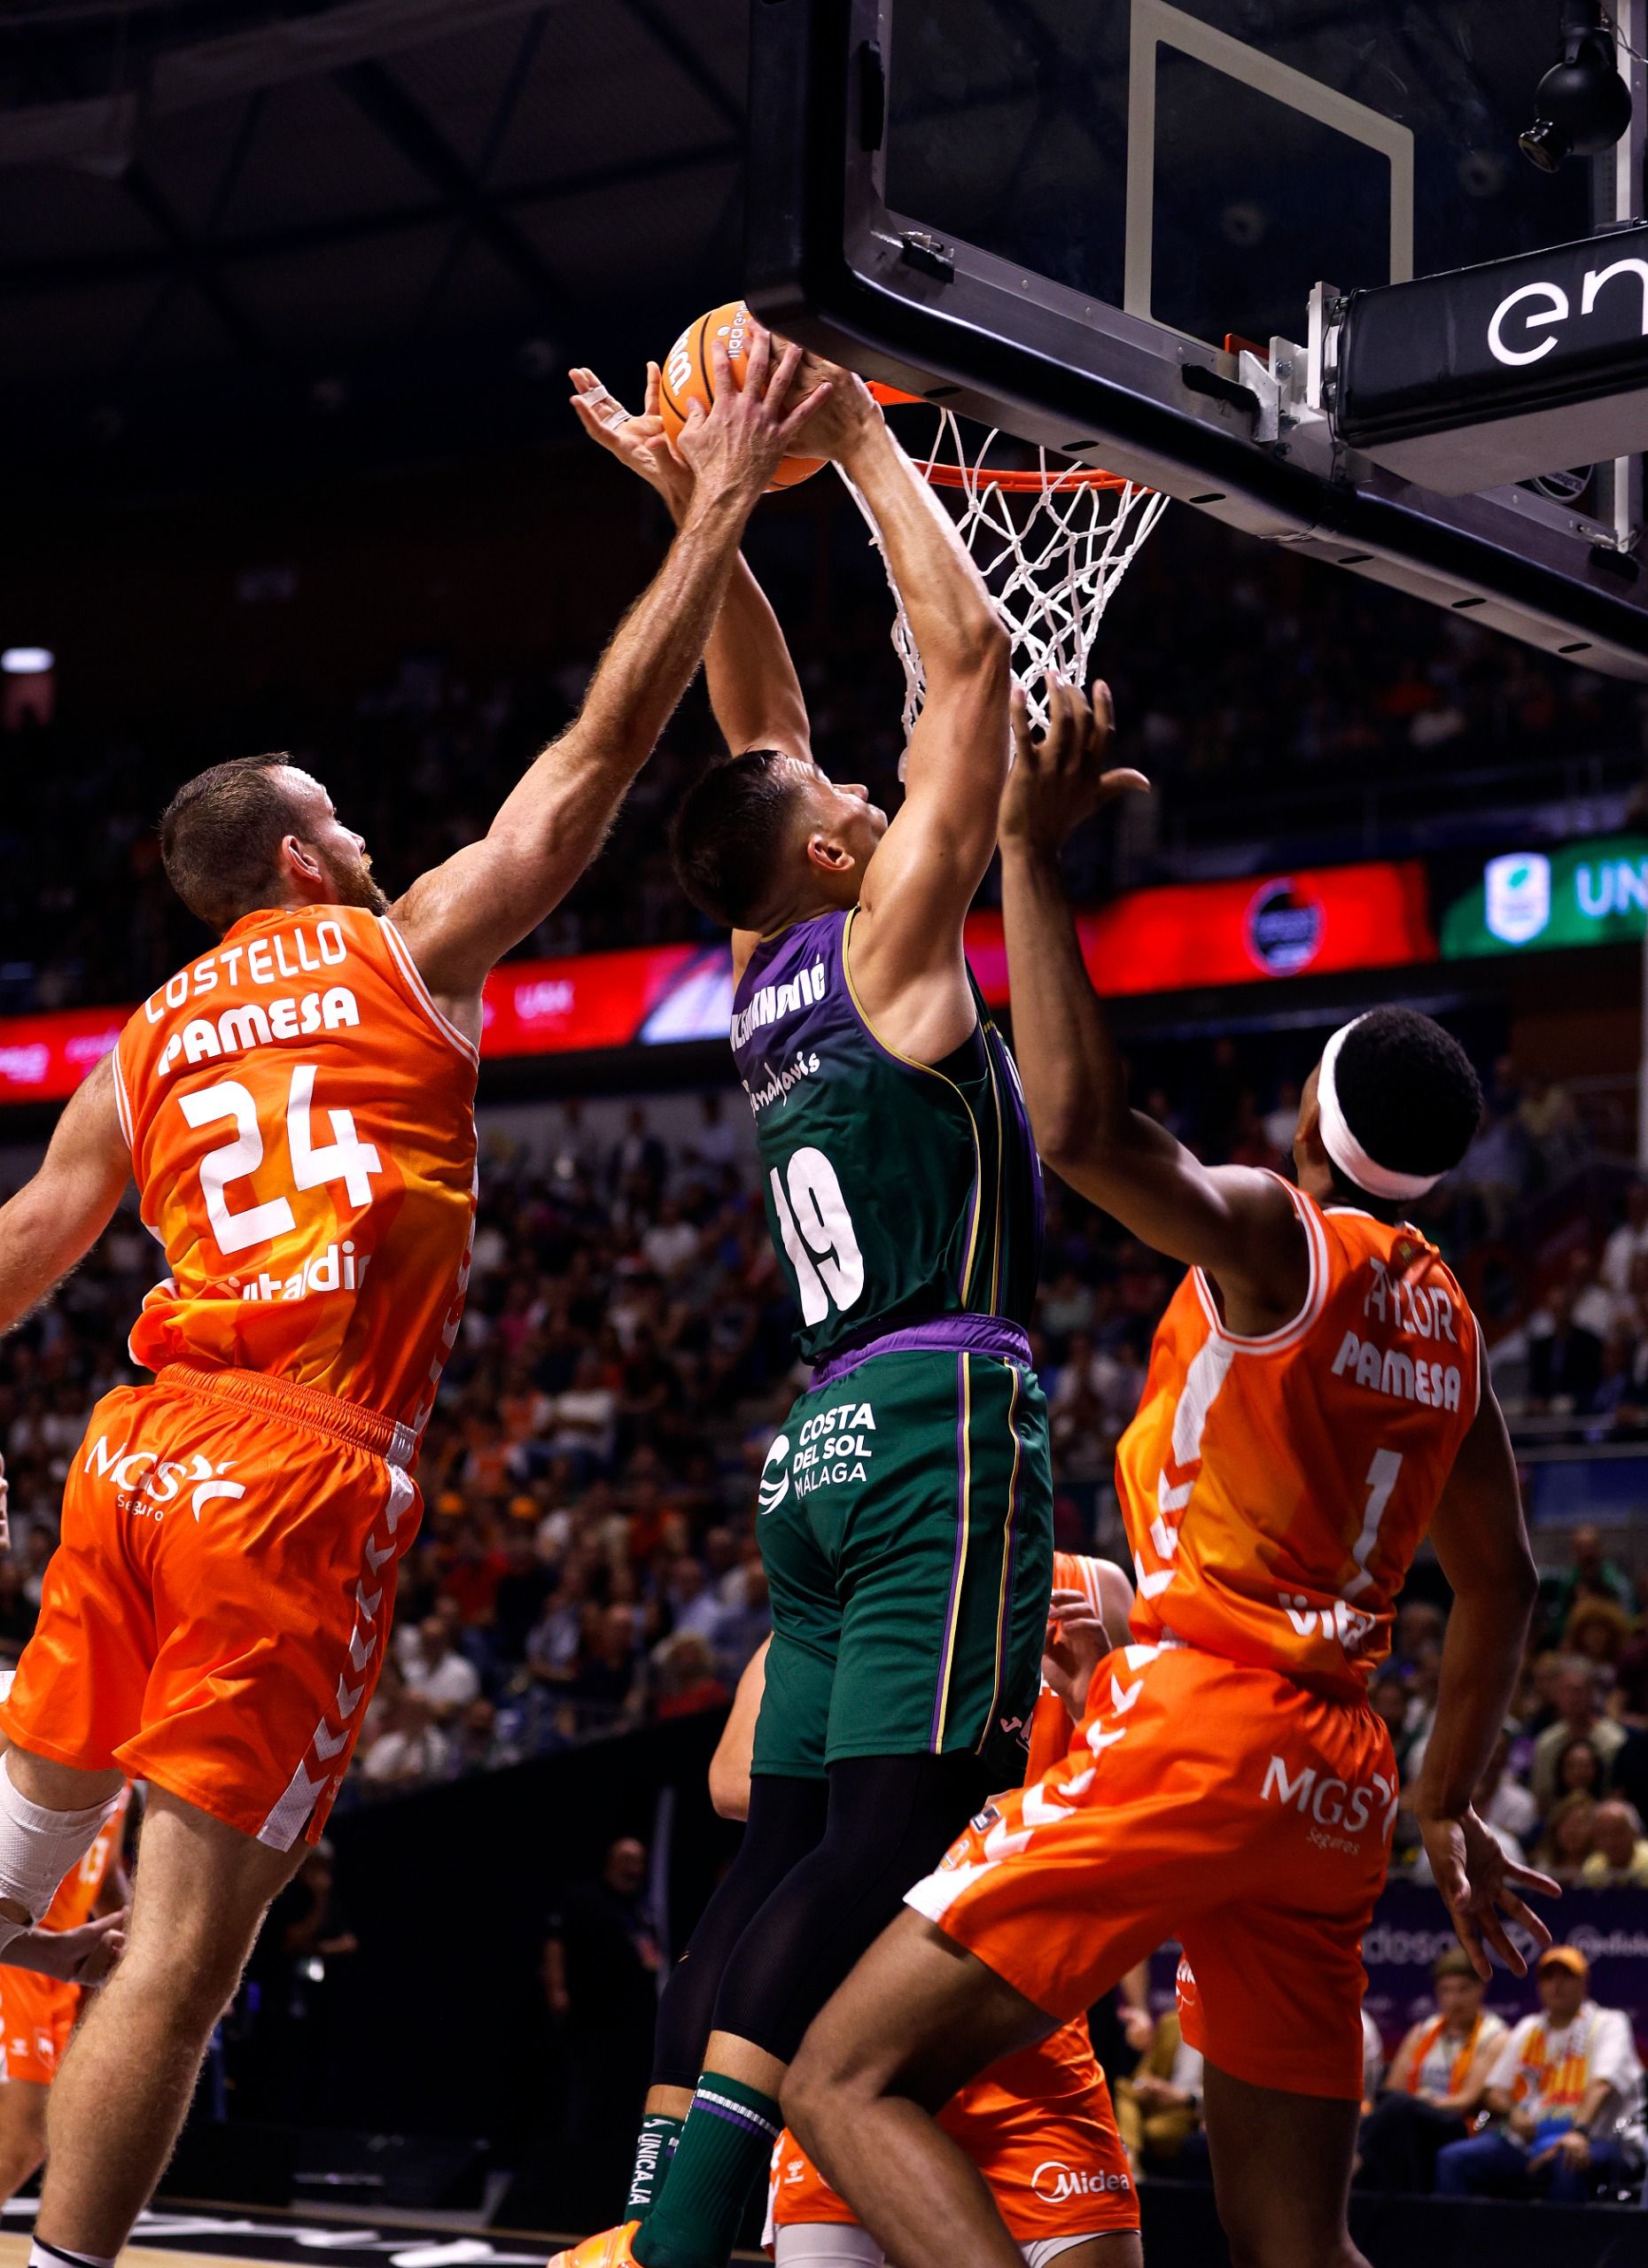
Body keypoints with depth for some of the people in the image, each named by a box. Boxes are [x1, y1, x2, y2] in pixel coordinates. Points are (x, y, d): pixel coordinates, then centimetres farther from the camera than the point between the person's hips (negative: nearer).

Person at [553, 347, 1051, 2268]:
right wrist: (862, 450, 6)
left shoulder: (768, 984, 17)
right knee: (894, 1829, -15)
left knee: (788, 1846, 7)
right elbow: (969, 652, -3)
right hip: (941, 1415, -9)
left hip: (828, 1445, 9)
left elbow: (754, 716, 28)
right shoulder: (885, 939, -2)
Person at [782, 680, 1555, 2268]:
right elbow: (1499, 1580, 25)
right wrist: (1448, 1809, 36)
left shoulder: (1271, 1235, -7)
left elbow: (1084, 1126, -26)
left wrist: (1030, 852, -20)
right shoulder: (1444, 1321, 16)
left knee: (849, 2081, -10)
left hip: (1190, 1729, -8)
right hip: (1334, 1780, 8)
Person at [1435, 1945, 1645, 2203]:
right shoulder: (1527, 2029, 22)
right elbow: (1495, 2090, 19)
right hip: (1527, 2138, 5)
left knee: (1567, 2161, -41)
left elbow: (1601, 2085, -14)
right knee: (1454, 2159, -16)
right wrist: (1512, 2113, -6)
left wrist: (1579, 2132, -33)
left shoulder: (1608, 2024, 4)